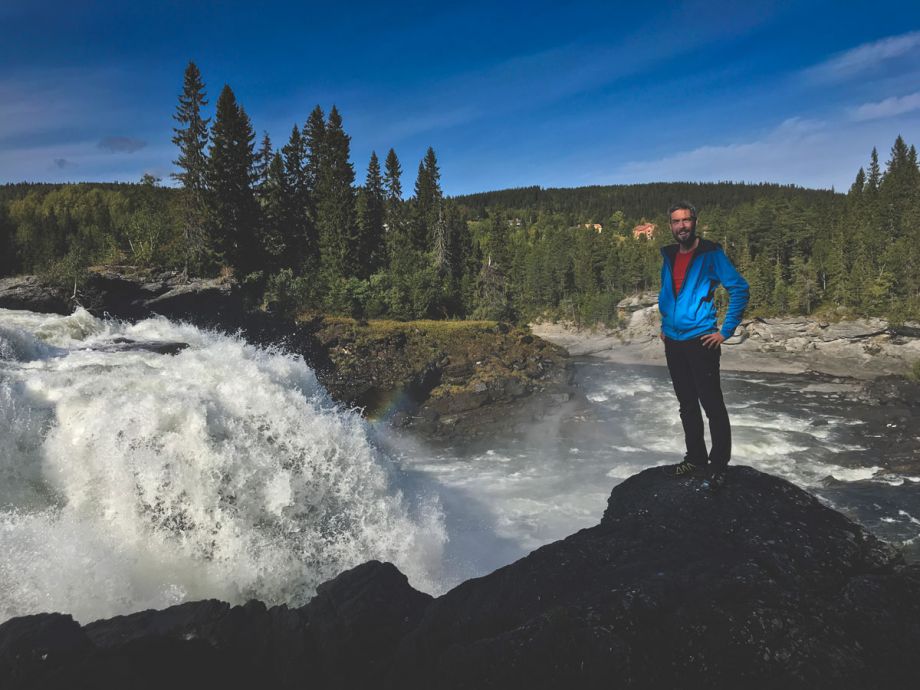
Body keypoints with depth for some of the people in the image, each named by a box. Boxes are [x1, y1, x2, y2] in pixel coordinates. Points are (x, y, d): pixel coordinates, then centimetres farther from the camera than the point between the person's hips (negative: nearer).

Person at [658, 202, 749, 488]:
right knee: (687, 405, 14)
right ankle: (695, 457, 26)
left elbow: (740, 288, -10)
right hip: (673, 342, 6)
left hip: (701, 341, -6)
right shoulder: (669, 256, 11)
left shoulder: (710, 253, -7)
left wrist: (726, 331, -12)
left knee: (712, 405, -2)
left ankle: (719, 465, 10)